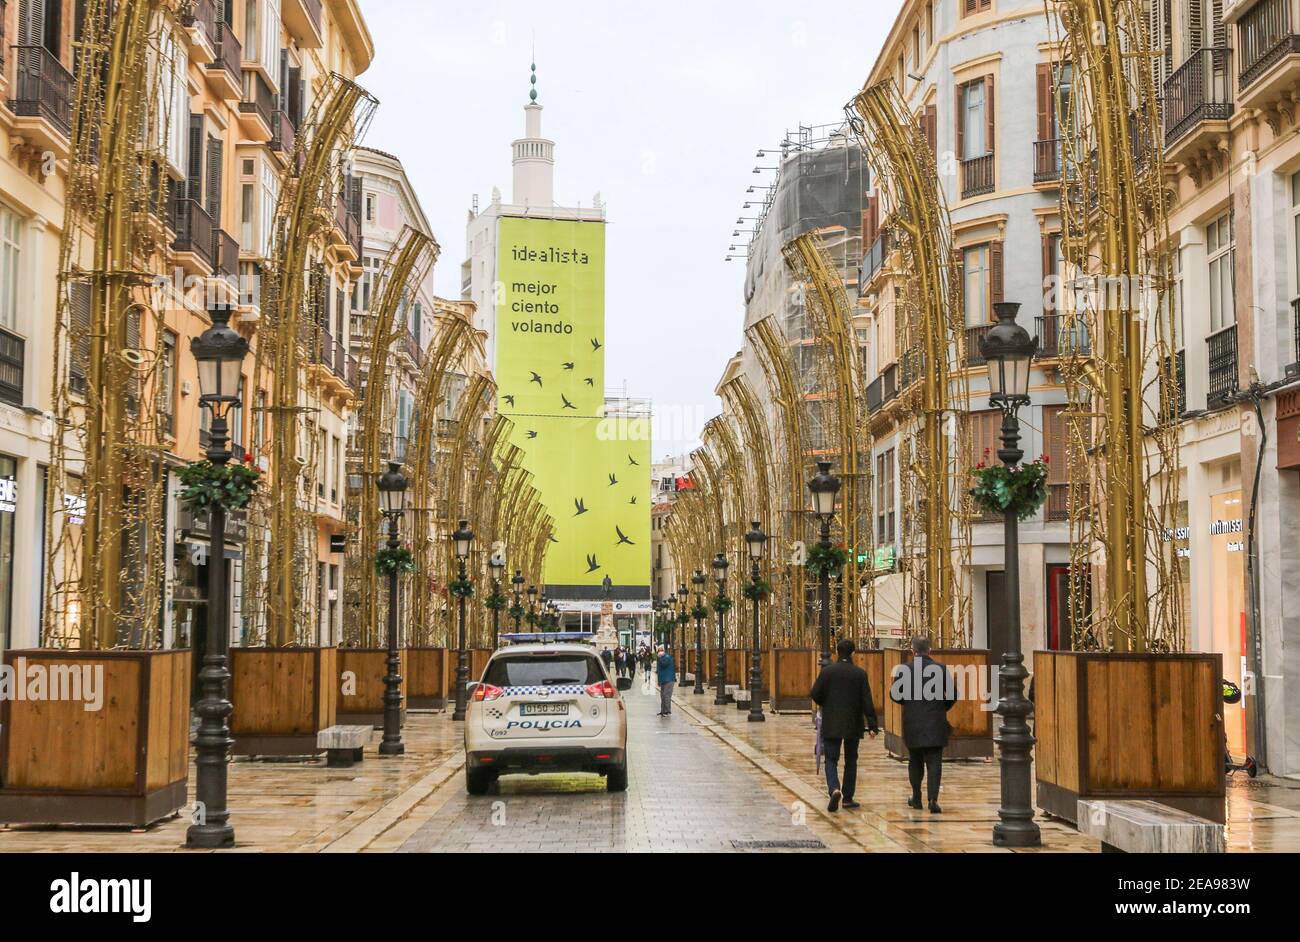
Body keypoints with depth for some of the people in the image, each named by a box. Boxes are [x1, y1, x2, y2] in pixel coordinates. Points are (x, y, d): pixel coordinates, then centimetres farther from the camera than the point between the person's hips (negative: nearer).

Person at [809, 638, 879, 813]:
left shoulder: (827, 671, -6)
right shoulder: (860, 673, -4)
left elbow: (815, 694, -6)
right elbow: (867, 701, -6)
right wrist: (872, 725, -4)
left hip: (831, 725, -1)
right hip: (853, 725, 1)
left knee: (831, 760, 2)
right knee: (851, 760, 14)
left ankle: (834, 789, -23)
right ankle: (847, 798, 17)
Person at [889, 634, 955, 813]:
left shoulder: (904, 670, -5)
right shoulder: (941, 669, -3)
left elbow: (895, 695, -2)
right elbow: (953, 694, -1)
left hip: (913, 725, 1)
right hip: (936, 725, 0)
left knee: (915, 762, 16)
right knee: (934, 763, 0)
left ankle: (916, 798, 25)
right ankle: (933, 799, -13)